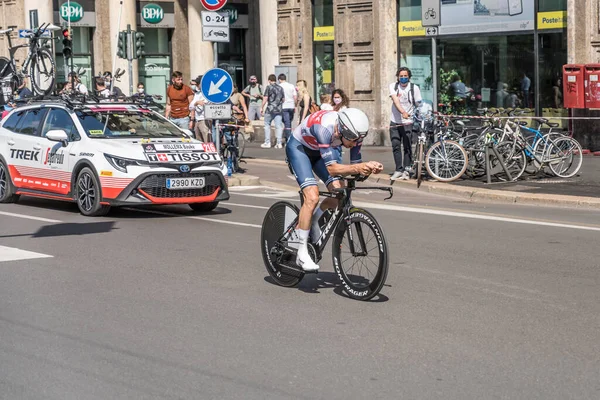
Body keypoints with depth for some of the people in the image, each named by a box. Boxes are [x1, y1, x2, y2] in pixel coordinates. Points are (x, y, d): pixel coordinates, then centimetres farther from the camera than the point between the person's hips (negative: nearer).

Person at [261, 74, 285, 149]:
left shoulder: (269, 87, -6)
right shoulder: (281, 88, 9)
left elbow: (265, 99, -9)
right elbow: (283, 99, 13)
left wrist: (262, 108, -1)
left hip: (270, 109, -4)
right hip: (279, 110, 4)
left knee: (267, 125, 8)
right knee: (279, 126, 3)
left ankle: (267, 142, 7)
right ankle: (279, 143, 0)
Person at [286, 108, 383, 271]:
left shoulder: (353, 131, -25)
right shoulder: (325, 128, -41)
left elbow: (355, 163, -16)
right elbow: (332, 168, -44)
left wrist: (369, 167, -38)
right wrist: (357, 168, -60)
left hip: (326, 149, 6)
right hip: (299, 147, -6)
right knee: (312, 197, -22)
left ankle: (313, 223, 17)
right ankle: (302, 254, -13)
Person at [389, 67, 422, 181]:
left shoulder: (414, 88, -2)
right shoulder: (393, 86, 0)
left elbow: (419, 105, 2)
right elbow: (395, 101, -15)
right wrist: (403, 112, -31)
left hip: (408, 122, -2)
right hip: (395, 122, 2)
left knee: (407, 147, -2)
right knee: (396, 146, 2)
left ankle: (406, 170, 7)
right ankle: (398, 170, 11)